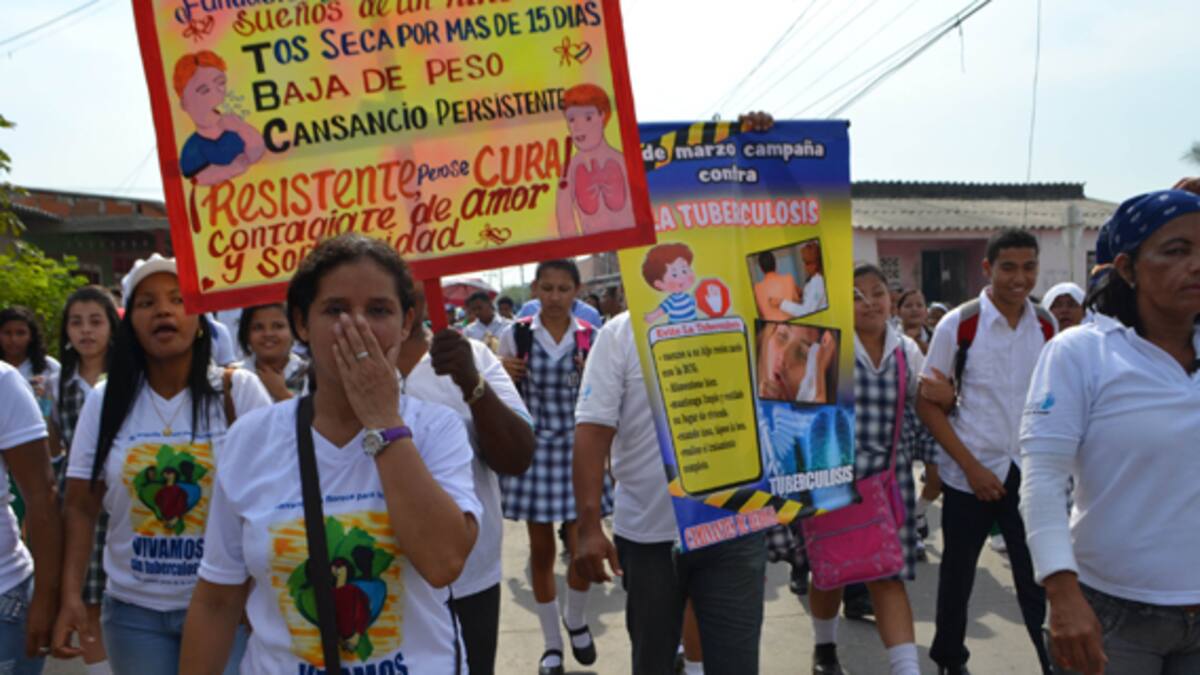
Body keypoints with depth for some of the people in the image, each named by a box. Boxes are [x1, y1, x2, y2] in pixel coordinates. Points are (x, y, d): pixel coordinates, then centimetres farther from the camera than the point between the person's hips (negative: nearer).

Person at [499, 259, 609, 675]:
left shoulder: (592, 338, 0)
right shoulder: (516, 335, 1)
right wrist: (502, 375, -11)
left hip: (578, 450, 0)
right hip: (531, 450, 0)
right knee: (541, 550, 9)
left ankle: (575, 619, 31)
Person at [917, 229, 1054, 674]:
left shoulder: (1046, 327, 1)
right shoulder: (957, 325, -9)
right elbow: (927, 404, -8)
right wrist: (971, 467, -13)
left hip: (1029, 472, 2)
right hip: (969, 474, -2)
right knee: (958, 572, 13)